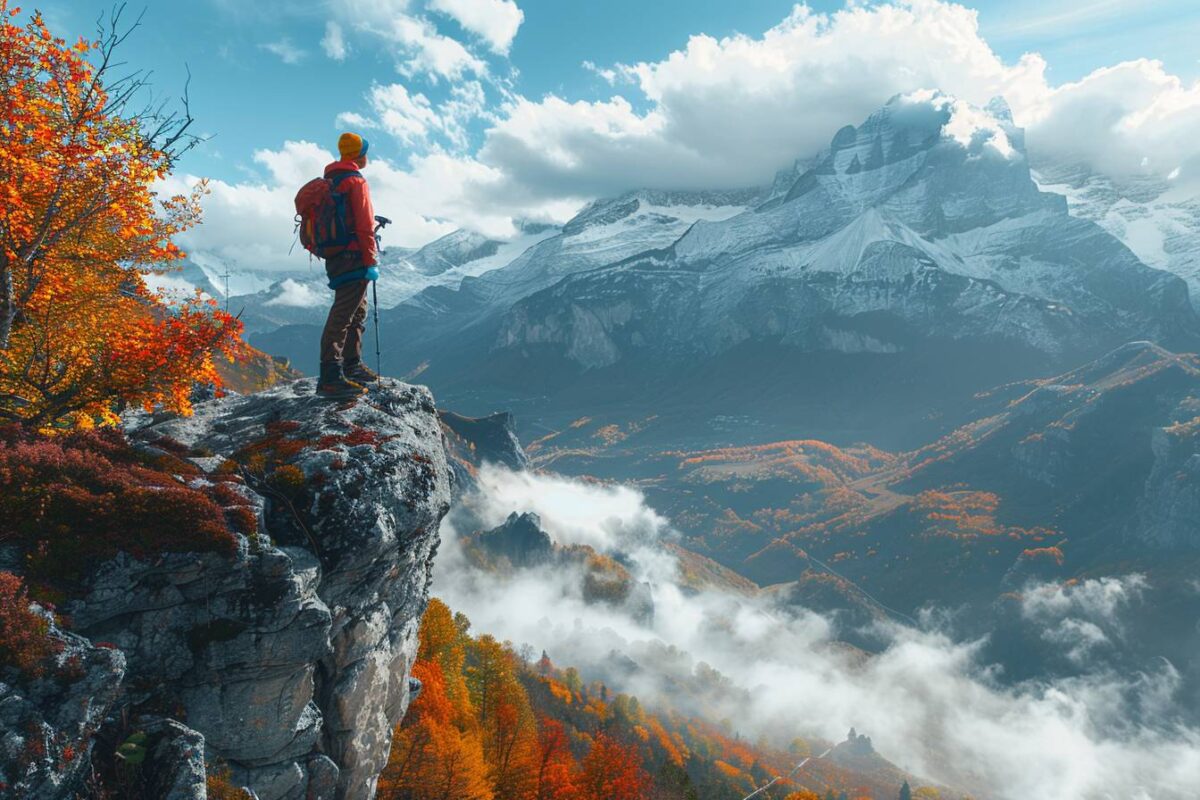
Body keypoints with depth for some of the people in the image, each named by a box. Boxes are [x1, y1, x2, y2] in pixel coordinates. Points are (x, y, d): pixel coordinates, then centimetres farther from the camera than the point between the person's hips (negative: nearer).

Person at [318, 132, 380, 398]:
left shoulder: (329, 182, 19)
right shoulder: (355, 181, -9)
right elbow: (364, 225, -16)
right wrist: (370, 260, -14)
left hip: (335, 258, 10)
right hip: (353, 256, -10)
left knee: (357, 313, 19)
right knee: (342, 315, -13)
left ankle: (352, 366, 27)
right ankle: (330, 378, -16)